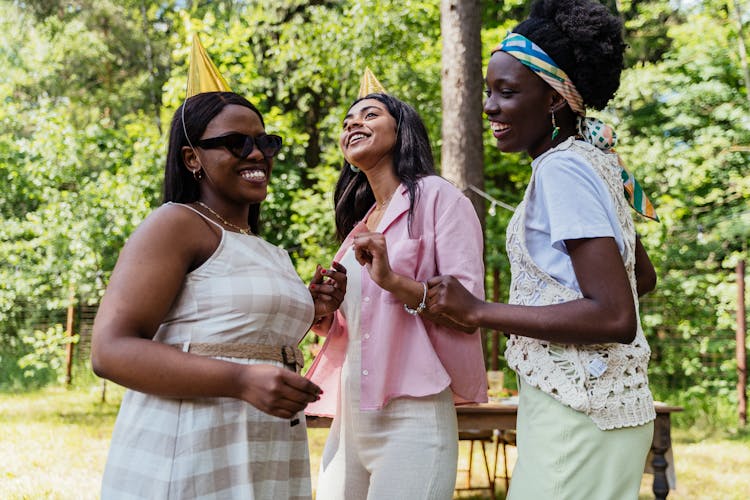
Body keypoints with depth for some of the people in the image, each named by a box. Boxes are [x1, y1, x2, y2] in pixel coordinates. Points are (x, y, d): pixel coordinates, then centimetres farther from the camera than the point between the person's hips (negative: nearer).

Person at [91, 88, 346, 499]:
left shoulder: (266, 253, 18)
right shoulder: (177, 223, -7)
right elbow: (110, 350, -18)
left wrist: (308, 311, 10)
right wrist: (242, 382, -27)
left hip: (267, 462, 8)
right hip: (187, 462, -8)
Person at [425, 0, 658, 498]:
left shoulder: (563, 170, -16)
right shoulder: (592, 160, 12)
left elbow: (615, 318, -23)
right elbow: (643, 276, 23)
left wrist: (478, 311, -20)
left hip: (578, 415, -9)